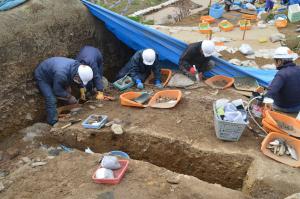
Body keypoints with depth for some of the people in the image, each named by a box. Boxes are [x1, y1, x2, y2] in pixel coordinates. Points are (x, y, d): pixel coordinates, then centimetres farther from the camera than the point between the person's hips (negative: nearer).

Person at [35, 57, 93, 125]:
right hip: (42, 77, -7)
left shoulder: (77, 66, -21)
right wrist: (69, 97, -16)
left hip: (53, 74, 8)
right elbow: (57, 92, -28)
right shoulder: (61, 74, -45)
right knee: (51, 100, -19)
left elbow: (68, 82, -1)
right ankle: (53, 124, -9)